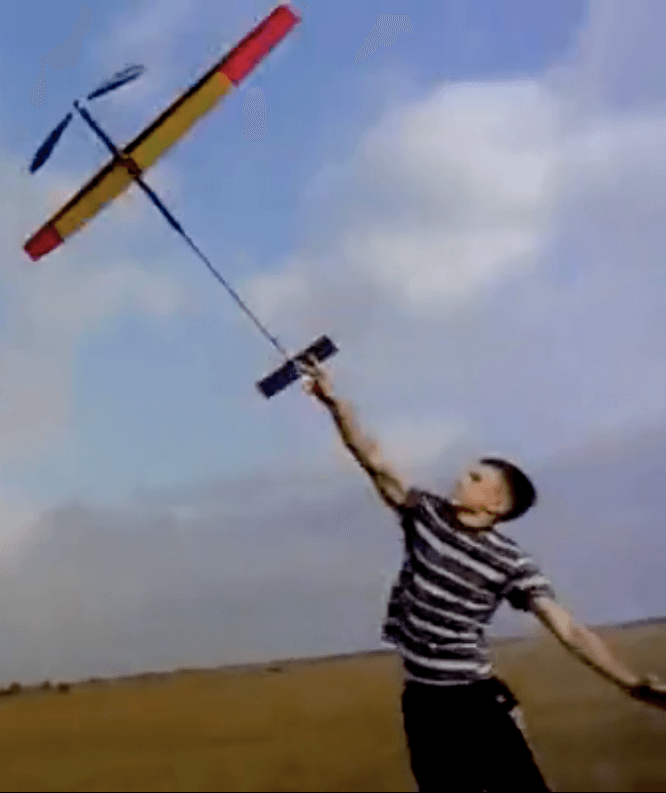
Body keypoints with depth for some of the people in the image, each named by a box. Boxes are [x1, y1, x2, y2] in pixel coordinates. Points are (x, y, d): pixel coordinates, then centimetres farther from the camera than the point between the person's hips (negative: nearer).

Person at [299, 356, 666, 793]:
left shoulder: (510, 563, -9)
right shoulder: (426, 514, -1)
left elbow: (569, 628, -14)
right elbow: (374, 461, -6)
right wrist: (334, 402, -17)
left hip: (477, 701, -2)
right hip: (422, 701, 3)